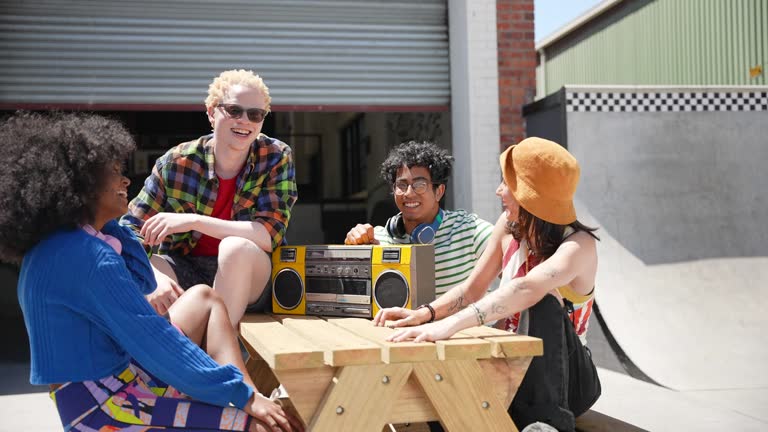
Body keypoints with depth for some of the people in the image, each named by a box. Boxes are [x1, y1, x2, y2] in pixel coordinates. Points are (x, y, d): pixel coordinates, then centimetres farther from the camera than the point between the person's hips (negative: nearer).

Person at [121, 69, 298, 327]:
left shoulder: (276, 158, -9)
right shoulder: (177, 162, -8)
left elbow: (270, 236, -19)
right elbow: (129, 231, -10)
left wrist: (193, 221, -27)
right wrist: (153, 277, -31)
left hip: (249, 278, -1)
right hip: (183, 272, 1)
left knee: (236, 247, -34)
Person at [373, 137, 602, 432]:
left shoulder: (579, 245, -22)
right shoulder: (509, 226, -2)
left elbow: (527, 288, -43)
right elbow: (472, 289, 3)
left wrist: (451, 324, -57)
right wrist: (425, 314, -18)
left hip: (563, 379, -3)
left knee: (544, 297, -34)